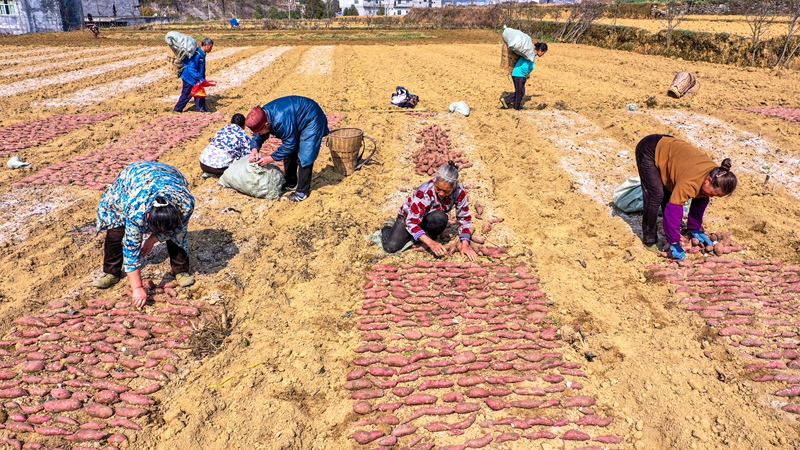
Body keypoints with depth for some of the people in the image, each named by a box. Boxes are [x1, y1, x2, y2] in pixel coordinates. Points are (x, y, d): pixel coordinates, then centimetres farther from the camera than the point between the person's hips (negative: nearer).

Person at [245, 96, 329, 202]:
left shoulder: (281, 120, -40)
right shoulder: (262, 116, -14)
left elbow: (290, 144, -31)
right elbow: (257, 136, -2)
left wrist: (271, 158, -26)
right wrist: (254, 149, -22)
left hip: (311, 120, -9)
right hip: (297, 121, 9)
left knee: (304, 157, -14)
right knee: (288, 153, 10)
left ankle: (302, 191, -6)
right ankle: (291, 183, 25)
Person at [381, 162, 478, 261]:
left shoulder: (459, 192, -25)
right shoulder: (424, 193, -35)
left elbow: (465, 218, -13)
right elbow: (411, 222, -34)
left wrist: (465, 244, -25)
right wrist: (431, 243, -44)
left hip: (429, 219, 2)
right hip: (409, 216, -2)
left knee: (440, 218, -36)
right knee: (390, 247, -23)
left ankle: (431, 235, -3)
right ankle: (388, 228, 13)